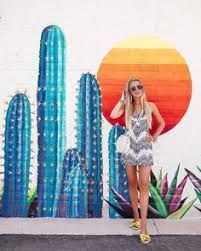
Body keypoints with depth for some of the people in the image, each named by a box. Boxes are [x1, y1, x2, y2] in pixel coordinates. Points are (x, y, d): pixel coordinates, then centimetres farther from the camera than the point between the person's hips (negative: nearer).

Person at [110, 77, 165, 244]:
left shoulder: (150, 106, 2)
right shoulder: (127, 106, 3)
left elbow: (162, 123, 15)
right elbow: (113, 115, -17)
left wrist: (155, 136, 0)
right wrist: (122, 99, -6)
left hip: (145, 149, -1)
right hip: (130, 148, 2)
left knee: (144, 185, -8)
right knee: (132, 183, 10)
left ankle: (143, 227, -7)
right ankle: (136, 217, 26)